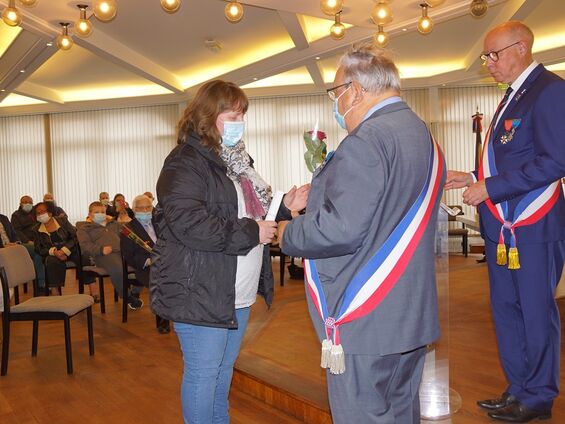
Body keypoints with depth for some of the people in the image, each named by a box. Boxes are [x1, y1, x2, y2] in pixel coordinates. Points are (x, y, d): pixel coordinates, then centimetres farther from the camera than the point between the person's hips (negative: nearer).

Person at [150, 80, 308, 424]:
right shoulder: (186, 163, -16)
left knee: (224, 368, 21)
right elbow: (189, 225, -29)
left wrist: (284, 207, 4)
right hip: (201, 292, -9)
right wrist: (251, 232, -22)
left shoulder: (237, 159, 14)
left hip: (237, 291, 9)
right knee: (203, 372, 4)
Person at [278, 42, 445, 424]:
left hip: (363, 321, -10)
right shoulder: (423, 135, 12)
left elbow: (340, 230, -27)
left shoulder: (366, 142, -20)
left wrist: (288, 234, -8)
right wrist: (319, 198, 16)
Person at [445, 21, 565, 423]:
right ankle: (518, 390, 29)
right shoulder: (513, 96, 16)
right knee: (505, 309, 15)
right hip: (502, 226, 9)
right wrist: (473, 178, 9)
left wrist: (490, 188, -19)